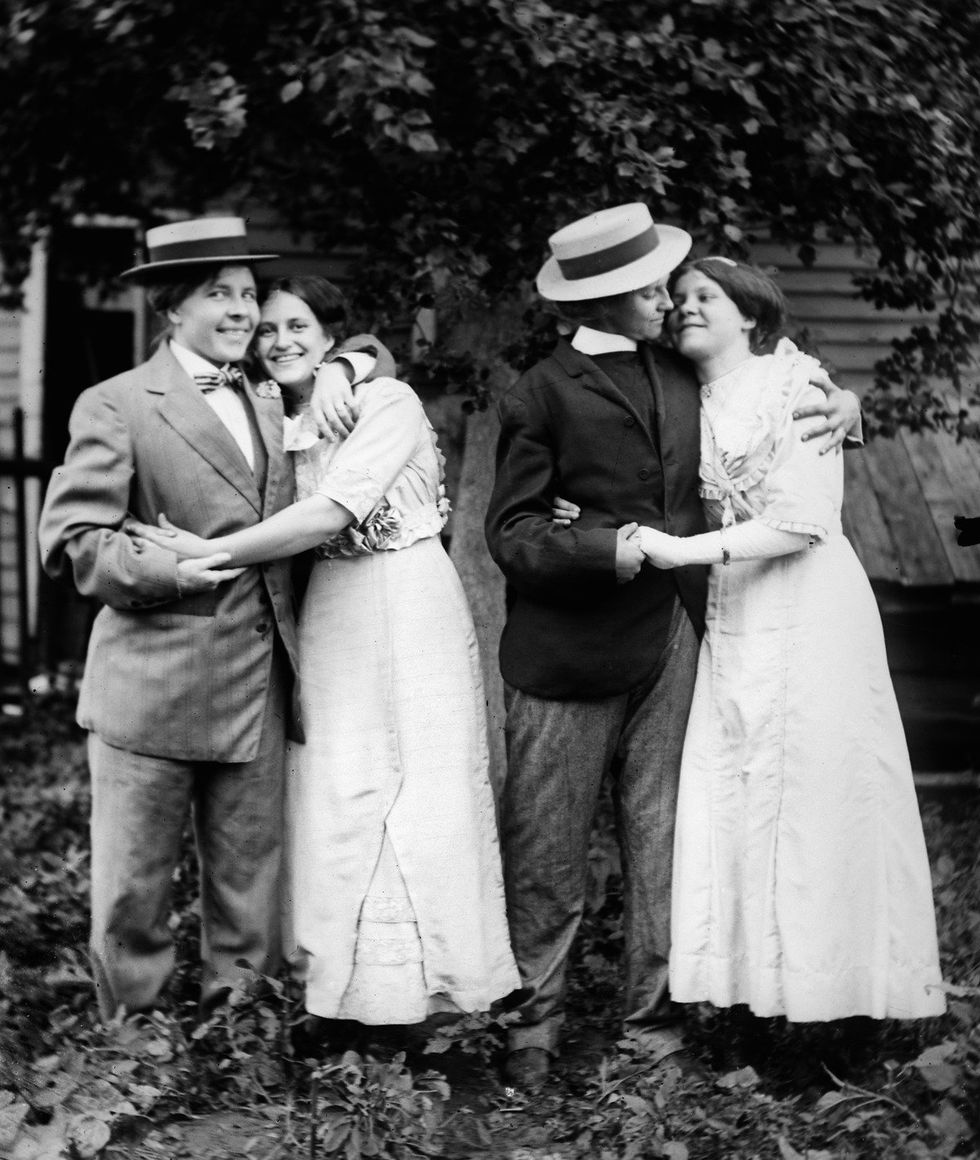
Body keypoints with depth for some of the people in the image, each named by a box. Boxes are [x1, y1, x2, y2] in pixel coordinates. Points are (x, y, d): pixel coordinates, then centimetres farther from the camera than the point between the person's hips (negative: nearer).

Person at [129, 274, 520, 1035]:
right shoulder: (279, 423, 12)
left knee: (421, 795, -1)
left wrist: (212, 551, -18)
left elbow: (333, 512, -19)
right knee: (336, 799, 3)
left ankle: (421, 976, 10)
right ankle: (348, 987, 12)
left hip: (408, 613, -5)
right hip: (331, 621, 5)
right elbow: (299, 534, 9)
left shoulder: (388, 402, -8)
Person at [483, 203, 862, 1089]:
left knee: (661, 838, 10)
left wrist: (831, 401, 5)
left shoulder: (680, 372, 10)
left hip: (670, 640, 5)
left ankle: (655, 1017, 20)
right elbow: (510, 531, -8)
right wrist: (603, 549, -22)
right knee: (547, 852, 3)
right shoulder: (544, 395, -7)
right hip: (569, 651, -5)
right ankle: (533, 1024, 16)